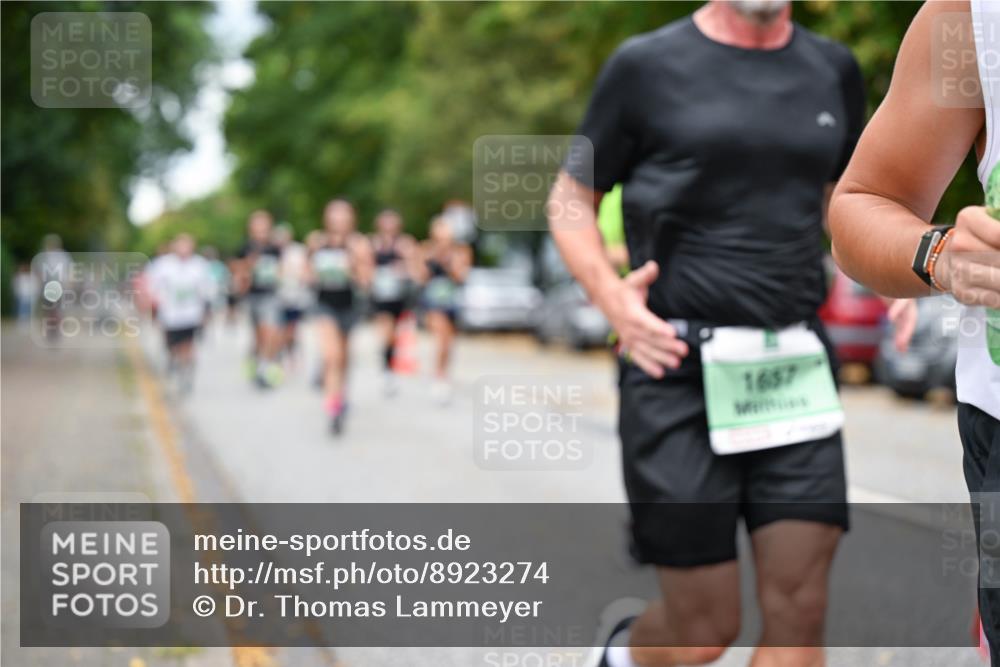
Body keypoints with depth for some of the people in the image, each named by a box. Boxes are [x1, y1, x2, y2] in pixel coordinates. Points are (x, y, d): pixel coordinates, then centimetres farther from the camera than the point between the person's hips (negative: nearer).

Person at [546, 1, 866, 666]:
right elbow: (571, 197, 6)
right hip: (680, 367, -4)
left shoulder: (834, 70, 12)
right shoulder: (647, 65, 0)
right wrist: (611, 294, -12)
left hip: (796, 371, 4)